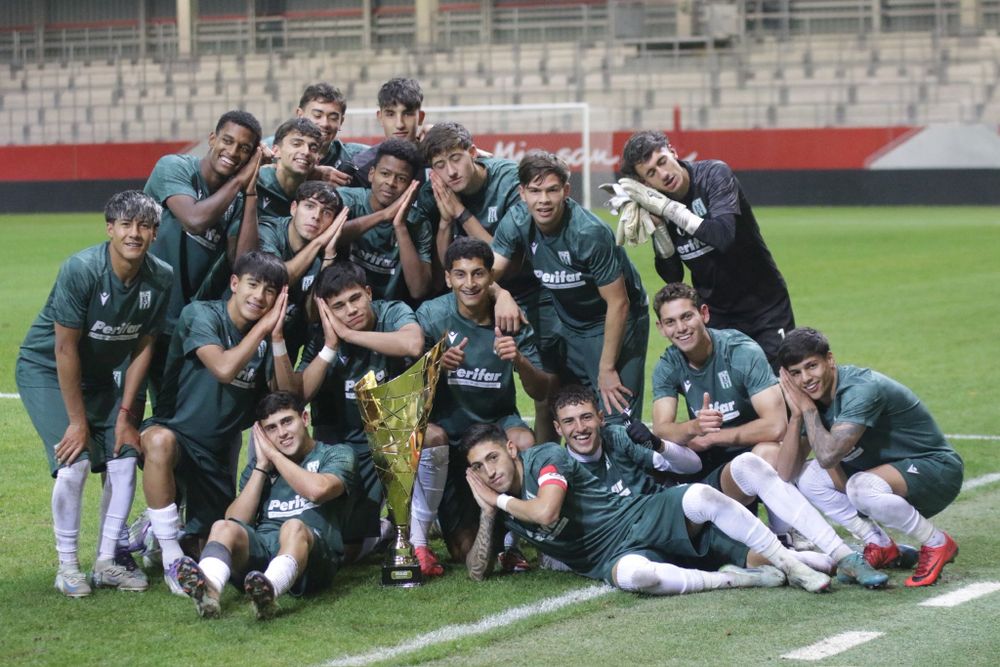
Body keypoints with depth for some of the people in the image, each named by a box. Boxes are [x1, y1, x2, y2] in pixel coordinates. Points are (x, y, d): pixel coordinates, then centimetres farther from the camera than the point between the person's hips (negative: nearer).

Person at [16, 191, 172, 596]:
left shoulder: (160, 279, -14)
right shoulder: (81, 270, -29)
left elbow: (143, 347, -4)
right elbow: (65, 349, -24)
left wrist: (125, 414, -5)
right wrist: (78, 422, -21)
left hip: (99, 374, 5)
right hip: (46, 370, -5)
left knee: (125, 458, -6)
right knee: (75, 462, -19)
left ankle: (107, 561, 7)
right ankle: (67, 566, -5)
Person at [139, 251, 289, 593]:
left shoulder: (265, 337, 4)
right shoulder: (201, 314, -13)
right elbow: (224, 368, -29)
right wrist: (262, 327, -21)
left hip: (220, 451, 6)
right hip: (175, 432, -6)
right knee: (160, 441, -43)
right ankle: (172, 560, -32)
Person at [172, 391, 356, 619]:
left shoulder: (336, 454, 16)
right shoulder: (257, 467, 27)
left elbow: (318, 489, -9)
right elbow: (236, 522, 11)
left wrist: (274, 454, 2)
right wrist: (262, 466, 8)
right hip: (260, 547, 3)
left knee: (294, 527, -36)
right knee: (223, 527, -27)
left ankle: (269, 591, -69)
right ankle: (208, 589, -60)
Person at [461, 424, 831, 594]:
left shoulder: (544, 456, -6)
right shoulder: (495, 502, 10)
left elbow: (546, 512, -23)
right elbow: (477, 572, 8)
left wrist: (500, 500, -6)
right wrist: (489, 511, -3)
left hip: (642, 518, -2)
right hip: (615, 557, 2)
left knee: (700, 497, -35)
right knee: (632, 575, -39)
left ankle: (794, 566, -20)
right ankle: (737, 579, -23)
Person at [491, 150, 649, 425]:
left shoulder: (590, 232, -28)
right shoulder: (515, 222, -12)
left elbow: (618, 304, -22)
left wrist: (607, 369, -19)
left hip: (616, 323, -6)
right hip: (569, 327, 6)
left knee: (617, 424, -14)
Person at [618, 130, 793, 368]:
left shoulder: (714, 174, -16)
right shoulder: (656, 205, -4)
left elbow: (723, 235, -32)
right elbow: (672, 277, -3)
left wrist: (666, 208, -27)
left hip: (765, 306, -3)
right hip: (716, 316, 4)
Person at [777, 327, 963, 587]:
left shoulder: (861, 388, -26)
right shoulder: (816, 399, -2)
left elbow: (828, 455, -36)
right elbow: (787, 473, -6)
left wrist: (807, 407, -22)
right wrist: (796, 414, -16)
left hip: (937, 469, -9)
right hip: (890, 468, 9)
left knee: (861, 486, -35)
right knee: (809, 478, -3)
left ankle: (937, 543, -12)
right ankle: (881, 546, 5)